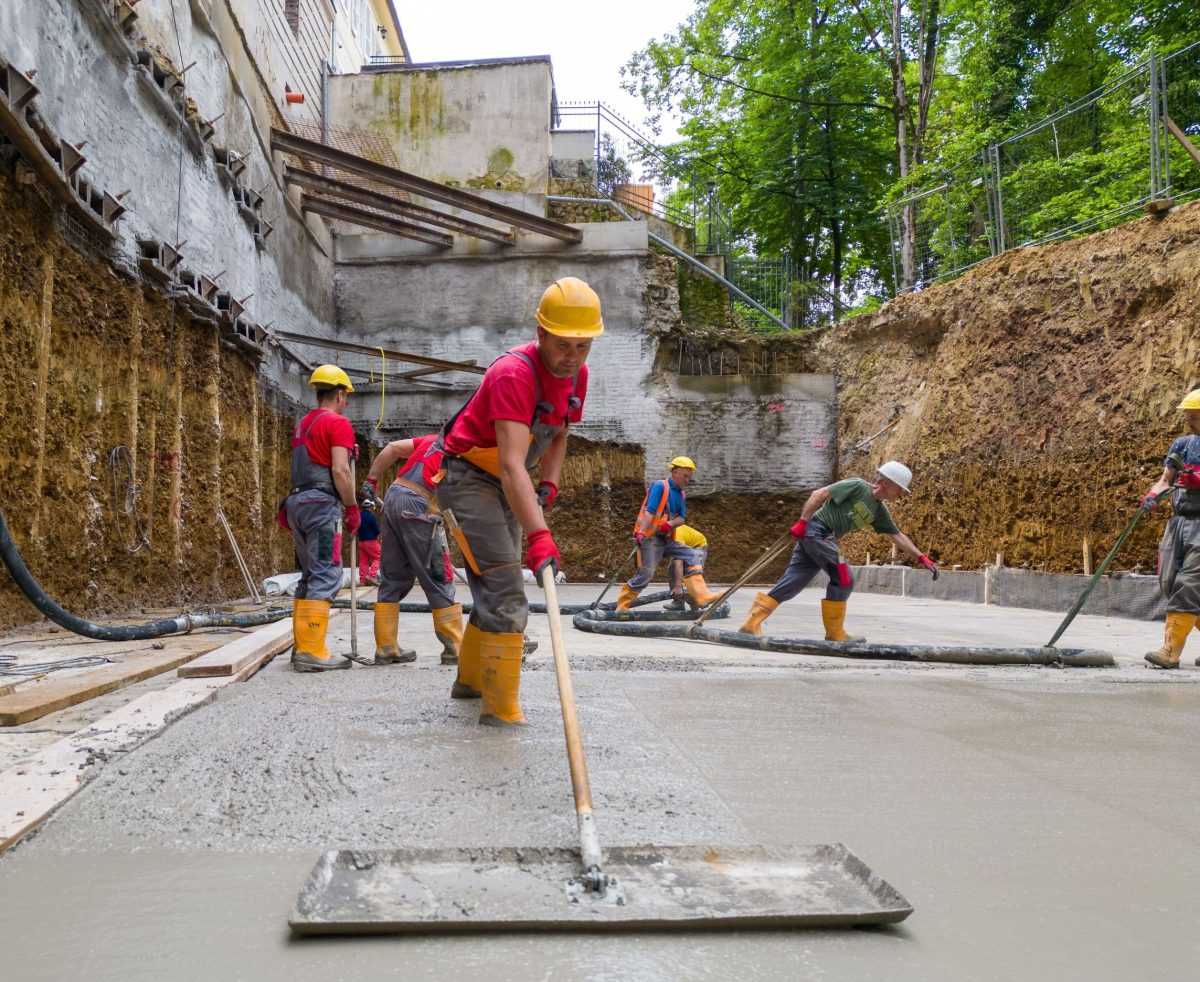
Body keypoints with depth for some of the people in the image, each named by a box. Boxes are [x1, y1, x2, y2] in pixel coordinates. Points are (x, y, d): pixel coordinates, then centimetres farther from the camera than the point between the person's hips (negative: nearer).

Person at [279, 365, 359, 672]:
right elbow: (340, 470, -15)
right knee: (326, 576, -10)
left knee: (310, 576, 13)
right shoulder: (338, 423, -5)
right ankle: (312, 651, -16)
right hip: (322, 503, -9)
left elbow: (303, 465, 18)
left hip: (297, 500, 9)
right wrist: (353, 508, -7)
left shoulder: (303, 424, 20)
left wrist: (290, 508, 18)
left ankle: (303, 646, 12)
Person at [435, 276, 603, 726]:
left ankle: (470, 679, 36)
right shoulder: (514, 374, -31)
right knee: (506, 595, -15)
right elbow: (511, 464, -41)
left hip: (504, 486, 9)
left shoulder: (577, 374, -3)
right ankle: (501, 707, -8)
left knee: (493, 589, 19)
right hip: (468, 477, -9)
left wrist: (549, 485, -2)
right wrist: (539, 535, -50)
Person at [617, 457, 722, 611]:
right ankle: (622, 606, 0)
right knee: (646, 573, -11)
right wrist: (640, 532, -28)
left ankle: (701, 595, -8)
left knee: (691, 558, -3)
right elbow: (649, 511, -19)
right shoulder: (660, 486, -8)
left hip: (667, 538, 8)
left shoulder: (681, 494, 15)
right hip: (651, 537, -8)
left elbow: (682, 518, 8)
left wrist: (670, 524, -14)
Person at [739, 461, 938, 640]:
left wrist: (922, 558, 14)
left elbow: (898, 536, 19)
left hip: (825, 538, 8)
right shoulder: (857, 486, -9)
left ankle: (752, 624, 2)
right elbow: (818, 494, -12)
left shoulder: (879, 511, 15)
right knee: (843, 579, -6)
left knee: (792, 583, 3)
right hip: (816, 530, -8)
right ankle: (834, 633, 4)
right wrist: (802, 522, -18)